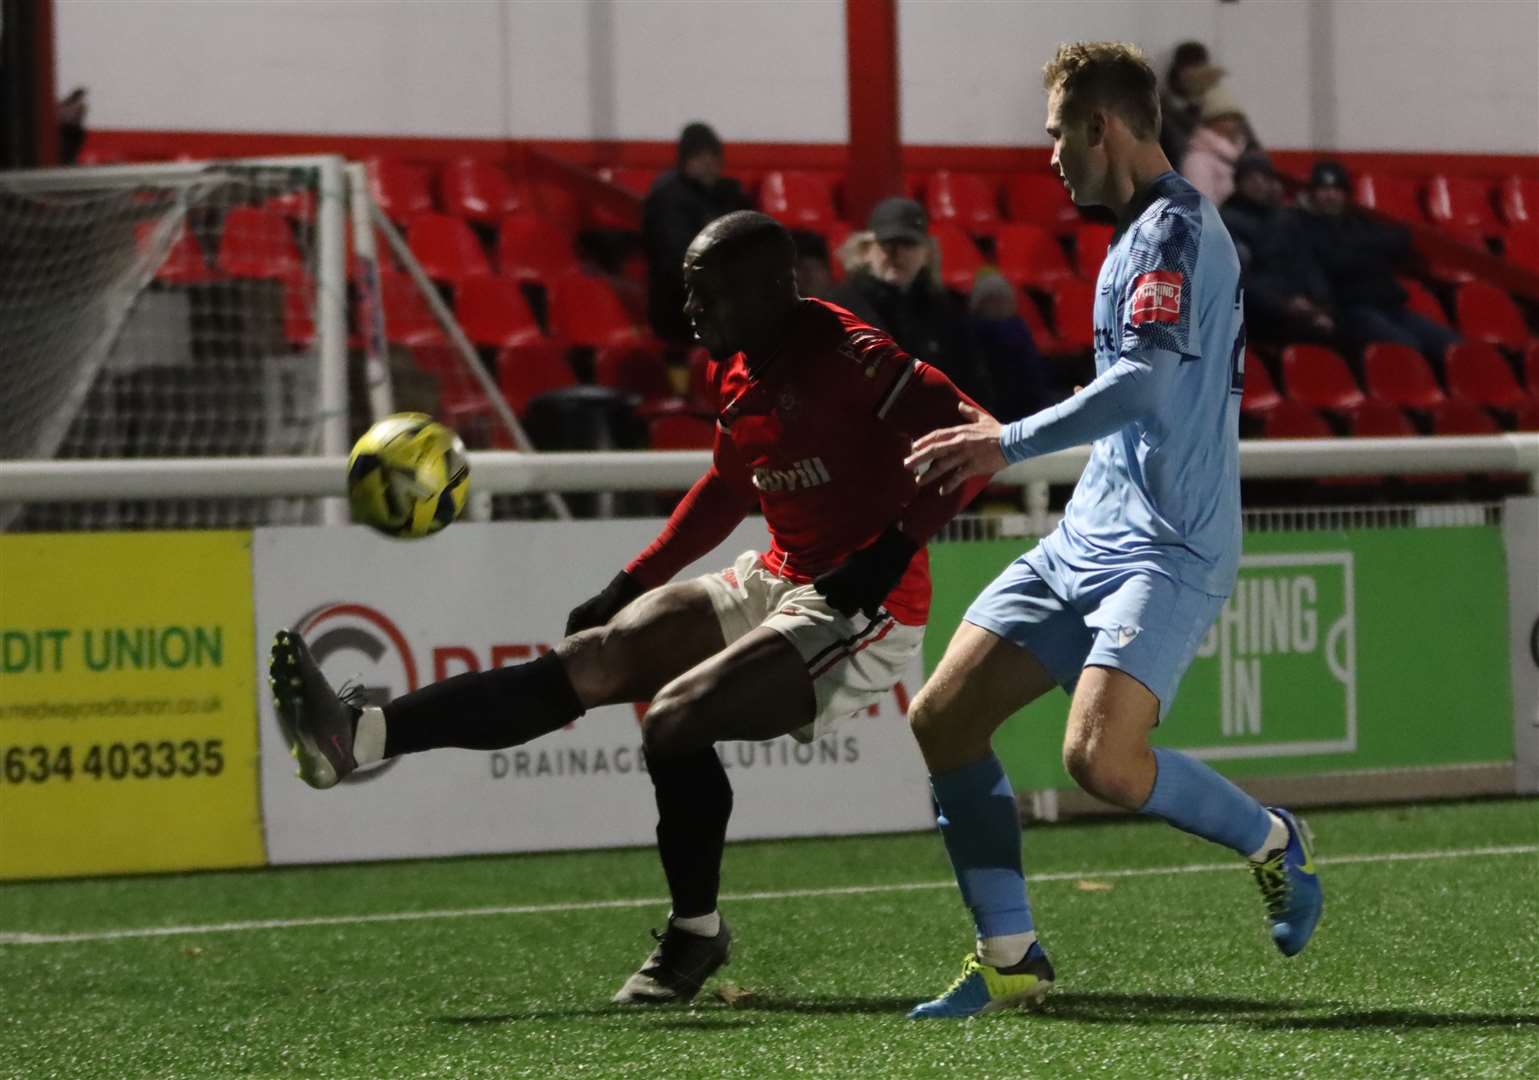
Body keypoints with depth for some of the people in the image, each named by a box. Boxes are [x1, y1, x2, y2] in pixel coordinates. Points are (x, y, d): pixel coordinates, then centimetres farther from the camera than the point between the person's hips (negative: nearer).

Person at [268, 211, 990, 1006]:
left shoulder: (844, 358, -19)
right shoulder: (741, 373, 9)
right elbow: (727, 489, 25)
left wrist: (893, 551, -31)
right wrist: (628, 587, 21)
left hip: (863, 612, -9)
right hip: (774, 582, 9)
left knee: (676, 716, -24)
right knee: (597, 657, -3)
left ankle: (694, 934, -3)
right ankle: (360, 736, -11)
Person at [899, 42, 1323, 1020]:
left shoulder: (1174, 229, -13)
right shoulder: (1147, 229, 18)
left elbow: (1145, 382, -26)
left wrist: (1009, 443, -21)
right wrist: (1010, 441, 25)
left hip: (1164, 551, -10)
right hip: (1089, 537, 10)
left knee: (1102, 761, -26)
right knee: (943, 720, 2)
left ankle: (1273, 840, 2)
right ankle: (1010, 959, 8)